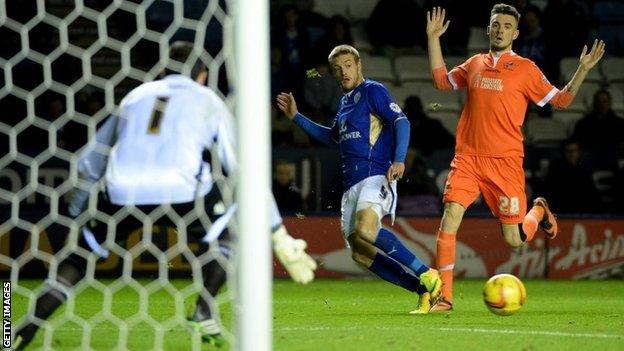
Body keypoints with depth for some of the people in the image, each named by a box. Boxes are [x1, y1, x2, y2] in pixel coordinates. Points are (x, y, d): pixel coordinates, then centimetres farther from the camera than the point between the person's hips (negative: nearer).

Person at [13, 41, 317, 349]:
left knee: (81, 253, 20)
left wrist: (77, 216, 47)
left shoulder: (136, 96, 29)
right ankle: (204, 313, 10)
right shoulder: (208, 101, 21)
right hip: (180, 194, -2)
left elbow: (89, 163, 34)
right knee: (228, 230, 25)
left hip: (121, 196, 2)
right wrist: (279, 237, 23)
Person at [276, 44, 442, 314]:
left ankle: (427, 275, -26)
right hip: (351, 185, 9)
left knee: (366, 229, -34)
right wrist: (296, 117, 37)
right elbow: (333, 137, 40)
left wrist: (399, 160, -27)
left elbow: (401, 122, -12)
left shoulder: (372, 91, -1)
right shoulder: (345, 101, 24)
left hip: (375, 176, -9)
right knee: (359, 253, -3)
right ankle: (426, 291, 0)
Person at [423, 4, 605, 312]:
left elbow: (560, 100, 5)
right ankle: (444, 296, -10)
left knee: (514, 239, -2)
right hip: (467, 157, 3)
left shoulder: (525, 69, 2)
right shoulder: (475, 64, 13)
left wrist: (583, 70, -8)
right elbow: (442, 80, 28)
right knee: (449, 218, -16)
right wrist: (433, 39, 23)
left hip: (505, 161, -3)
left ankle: (539, 211, 34)